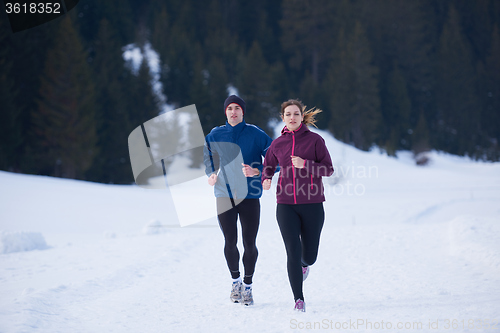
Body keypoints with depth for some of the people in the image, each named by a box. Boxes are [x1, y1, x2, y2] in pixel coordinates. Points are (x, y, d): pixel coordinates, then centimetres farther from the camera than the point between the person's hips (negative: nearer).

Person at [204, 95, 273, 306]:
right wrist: (211, 174, 4)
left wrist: (257, 171, -18)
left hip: (249, 196, -2)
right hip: (224, 195, 2)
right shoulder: (215, 136, 6)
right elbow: (207, 156, 24)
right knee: (230, 242, 1)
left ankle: (247, 286, 15)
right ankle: (235, 281, 24)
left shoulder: (255, 134, -2)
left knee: (249, 243, -2)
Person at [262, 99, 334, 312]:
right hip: (286, 205, 1)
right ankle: (299, 299, -1)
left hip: (312, 204, -1)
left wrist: (305, 164, -18)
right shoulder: (277, 144, 6)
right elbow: (268, 166, 21)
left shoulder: (315, 140, -1)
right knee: (293, 252, -10)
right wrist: (266, 179, -2)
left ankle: (304, 264, 46)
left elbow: (328, 169, -3)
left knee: (309, 256, 7)